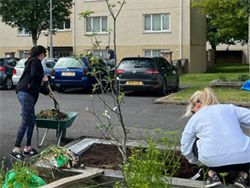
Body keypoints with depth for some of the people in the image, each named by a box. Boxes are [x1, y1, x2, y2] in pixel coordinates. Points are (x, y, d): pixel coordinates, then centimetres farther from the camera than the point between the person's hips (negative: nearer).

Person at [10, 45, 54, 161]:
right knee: (25, 121, -12)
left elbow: (37, 85, 35)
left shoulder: (32, 61, 28)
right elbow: (34, 74, -23)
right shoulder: (35, 61, -1)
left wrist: (48, 93, 43)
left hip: (28, 94, 10)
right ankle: (16, 150, -13)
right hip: (26, 93, -10)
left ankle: (28, 148, 17)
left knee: (32, 120, 11)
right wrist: (43, 78, -2)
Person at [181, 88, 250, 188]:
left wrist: (197, 162, 41)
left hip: (214, 161, -1)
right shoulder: (230, 108, 20)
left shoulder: (195, 118, 17)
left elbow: (186, 149, 22)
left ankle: (212, 175, 13)